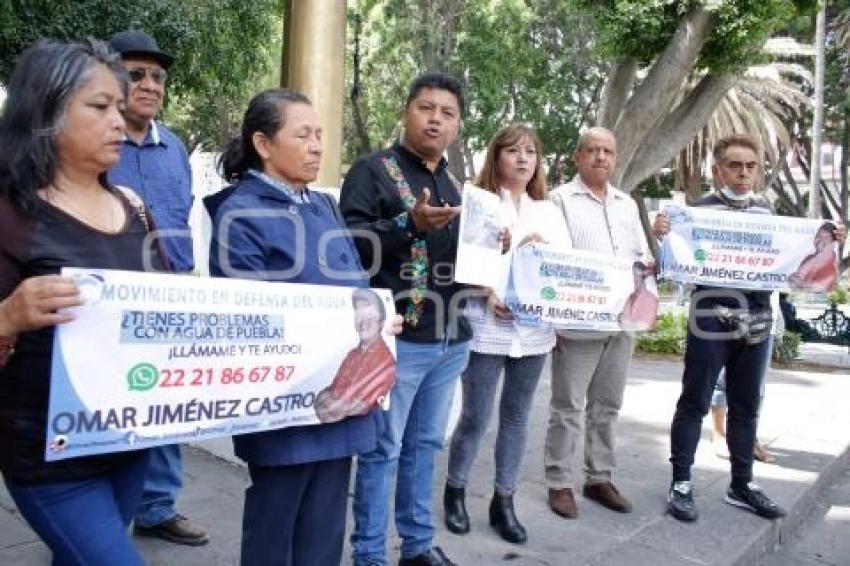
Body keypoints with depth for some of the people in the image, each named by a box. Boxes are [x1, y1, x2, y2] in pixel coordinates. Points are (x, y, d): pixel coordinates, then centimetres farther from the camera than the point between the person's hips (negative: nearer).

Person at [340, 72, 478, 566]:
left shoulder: (457, 184, 17)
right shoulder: (373, 170, -4)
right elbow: (350, 242, -15)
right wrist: (410, 224, -25)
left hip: (452, 339, 7)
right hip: (397, 337, -7)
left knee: (425, 444, 17)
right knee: (383, 448, 2)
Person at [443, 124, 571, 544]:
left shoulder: (548, 211, 14)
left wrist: (545, 250, -12)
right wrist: (487, 294, -19)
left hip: (534, 329, 5)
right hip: (487, 327, -4)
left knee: (517, 416, 11)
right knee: (475, 416, 2)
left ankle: (503, 501, 24)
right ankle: (455, 491, 24)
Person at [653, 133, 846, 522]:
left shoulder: (766, 210, 11)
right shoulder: (699, 210, -6)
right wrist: (662, 234, -25)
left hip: (756, 325, 6)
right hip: (710, 324, -5)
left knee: (746, 407, 14)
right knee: (694, 404, 3)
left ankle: (742, 485, 27)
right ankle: (680, 483, 14)